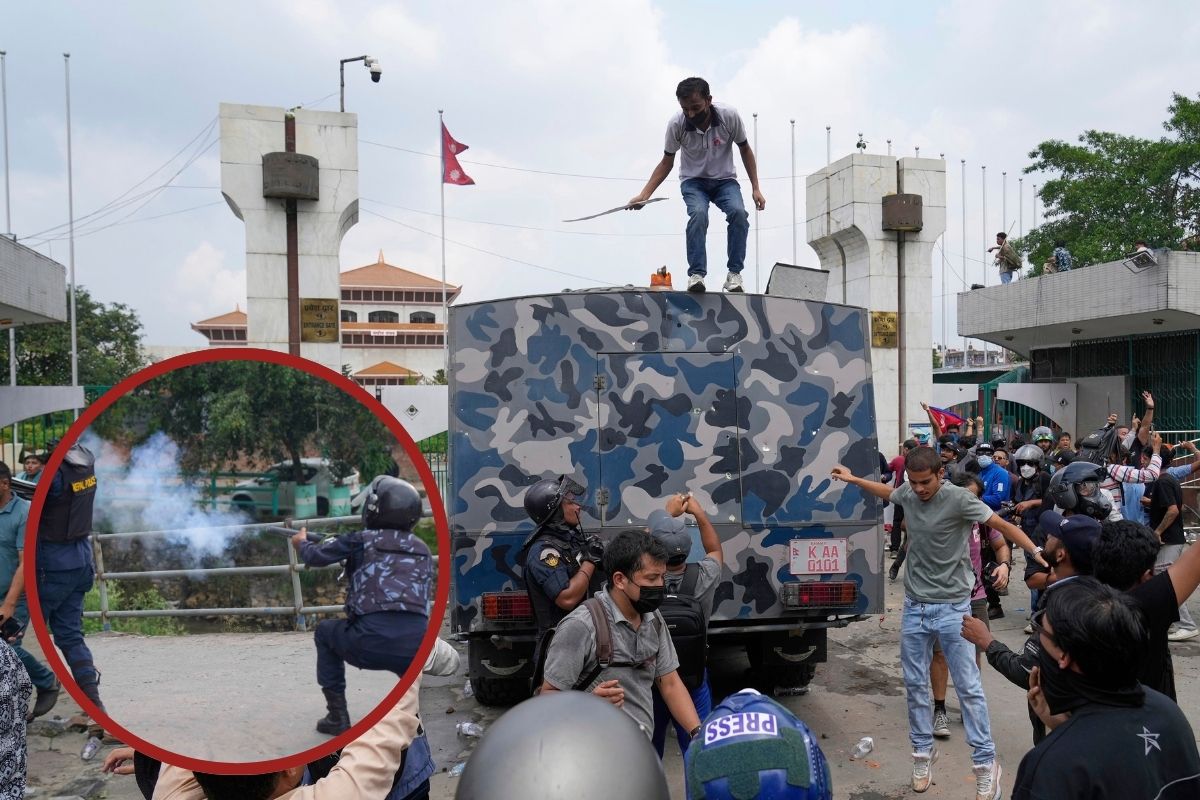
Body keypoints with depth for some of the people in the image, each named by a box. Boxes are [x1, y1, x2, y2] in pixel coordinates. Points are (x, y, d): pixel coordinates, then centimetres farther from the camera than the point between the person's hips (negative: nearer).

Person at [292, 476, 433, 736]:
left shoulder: (361, 540, 9)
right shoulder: (422, 549, 20)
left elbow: (315, 556, 20)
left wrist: (302, 542, 45)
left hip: (370, 643, -3)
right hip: (416, 647, 4)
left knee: (325, 632, 29)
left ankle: (337, 716, 24)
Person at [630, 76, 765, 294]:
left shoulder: (729, 116, -19)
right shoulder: (676, 124, -19)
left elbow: (745, 150, -2)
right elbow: (666, 163, -4)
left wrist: (755, 188, -6)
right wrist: (644, 194, -15)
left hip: (725, 180, 1)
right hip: (693, 181, 0)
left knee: (738, 212, -29)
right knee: (698, 213, -32)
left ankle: (734, 273, -19)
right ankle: (696, 274, -30)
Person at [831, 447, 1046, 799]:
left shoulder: (958, 498, -15)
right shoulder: (907, 493, 0)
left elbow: (1004, 525, -18)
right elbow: (888, 493, 24)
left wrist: (1038, 552, -31)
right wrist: (853, 479, 25)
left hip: (952, 608, -5)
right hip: (914, 607, 5)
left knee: (968, 687, 0)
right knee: (915, 684, 12)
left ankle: (985, 762, 12)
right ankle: (923, 752, 28)